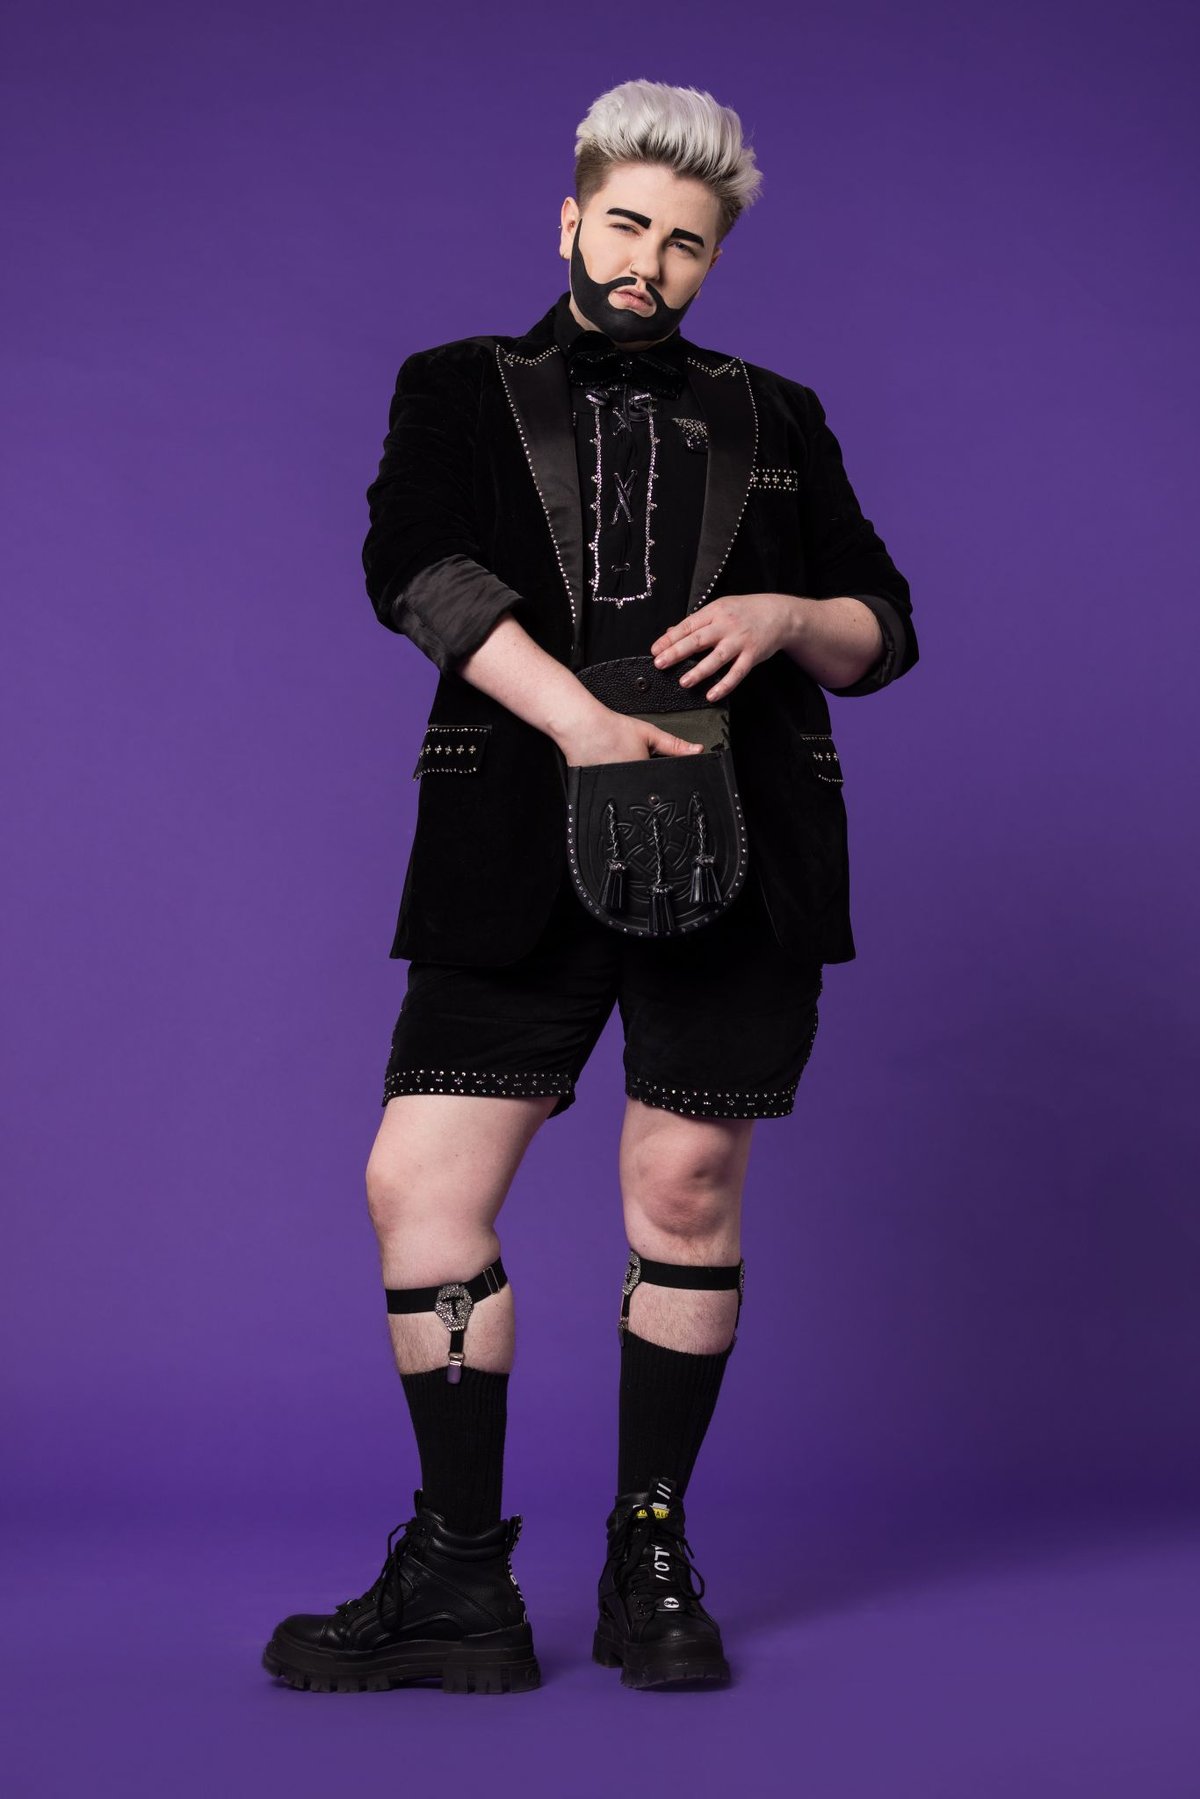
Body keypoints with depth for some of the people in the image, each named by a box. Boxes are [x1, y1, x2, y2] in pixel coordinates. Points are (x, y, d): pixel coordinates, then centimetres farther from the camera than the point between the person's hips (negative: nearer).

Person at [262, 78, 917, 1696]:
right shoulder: (461, 393, 13)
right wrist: (580, 716, -21)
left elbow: (886, 630, 18)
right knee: (421, 1184, -6)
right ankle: (459, 1582, 4)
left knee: (687, 1190, 1)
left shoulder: (774, 424, 17)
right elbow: (415, 564, -7)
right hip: (521, 856, 0)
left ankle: (652, 1559, 16)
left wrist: (786, 616, -6)